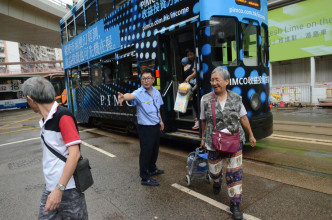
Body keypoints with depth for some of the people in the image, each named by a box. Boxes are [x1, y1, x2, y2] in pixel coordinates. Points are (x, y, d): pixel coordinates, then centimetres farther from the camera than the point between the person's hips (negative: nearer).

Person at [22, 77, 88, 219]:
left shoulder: (62, 116, -18)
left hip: (67, 188, -7)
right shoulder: (45, 120, 7)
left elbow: (74, 154, -22)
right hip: (50, 187, 7)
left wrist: (59, 189, -23)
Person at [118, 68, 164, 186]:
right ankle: (145, 178, 12)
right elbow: (131, 95, -41)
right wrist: (123, 97, -62)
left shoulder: (156, 92, 5)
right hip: (145, 127, -7)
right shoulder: (139, 93, -17)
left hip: (156, 125, 7)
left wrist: (160, 120, 19)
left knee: (155, 150, 21)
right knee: (146, 151, -1)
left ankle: (152, 169, 43)